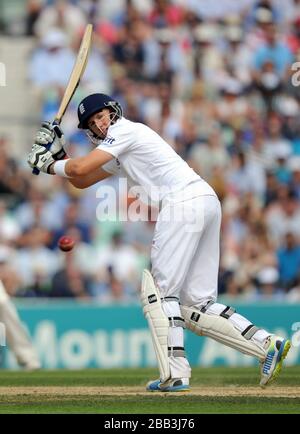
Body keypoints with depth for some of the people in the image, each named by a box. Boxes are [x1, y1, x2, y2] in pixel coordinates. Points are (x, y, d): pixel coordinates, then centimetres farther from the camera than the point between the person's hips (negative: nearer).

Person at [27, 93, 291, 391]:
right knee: (196, 305, 6)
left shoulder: (125, 130, 2)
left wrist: (51, 165, 12)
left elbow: (80, 168, -5)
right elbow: (82, 181, 34)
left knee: (161, 290, -8)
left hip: (184, 201, -9)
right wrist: (57, 153, 22)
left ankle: (175, 374, -16)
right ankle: (266, 344, -4)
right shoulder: (118, 154, 30)